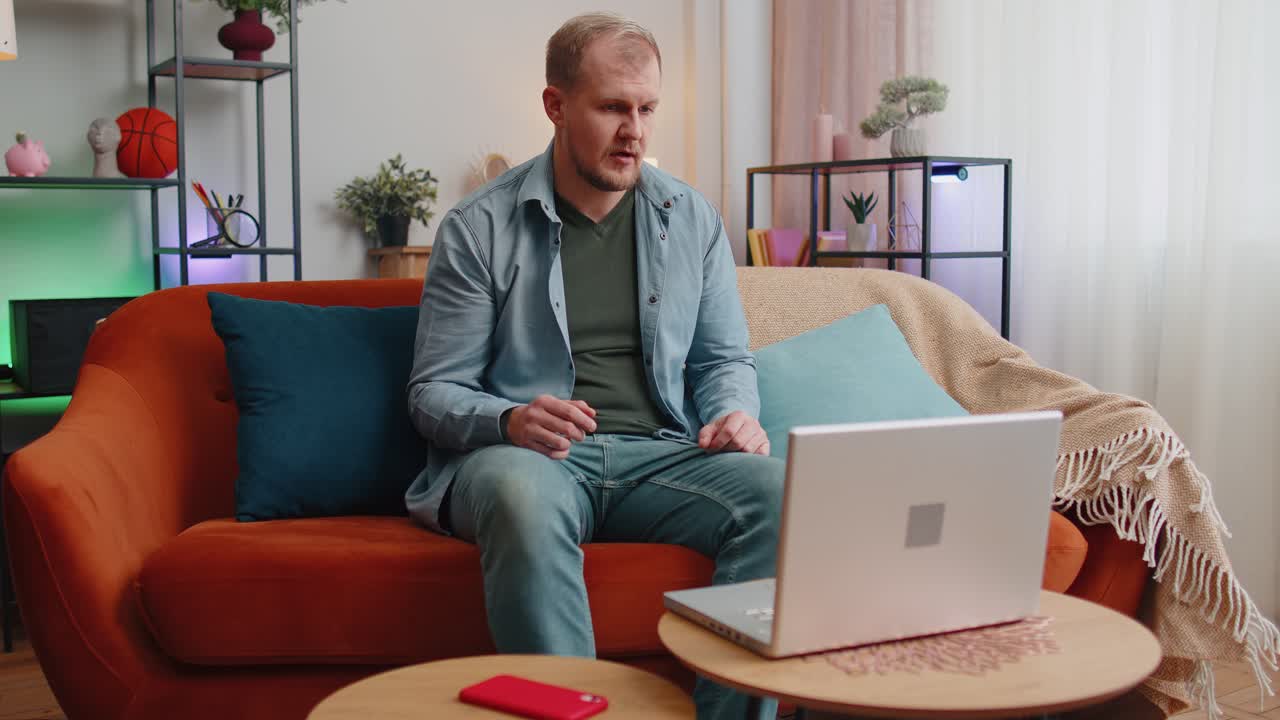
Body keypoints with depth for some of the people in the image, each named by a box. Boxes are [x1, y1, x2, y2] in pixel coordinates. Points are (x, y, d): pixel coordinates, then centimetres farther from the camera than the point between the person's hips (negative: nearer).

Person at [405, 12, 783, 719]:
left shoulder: (691, 218, 14)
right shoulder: (478, 228, 3)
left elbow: (724, 358, 19)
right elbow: (435, 391, 2)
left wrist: (735, 413, -4)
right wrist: (509, 420, -19)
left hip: (659, 452, 3)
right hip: (525, 452, -3)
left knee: (777, 491, -27)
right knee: (525, 496, -39)